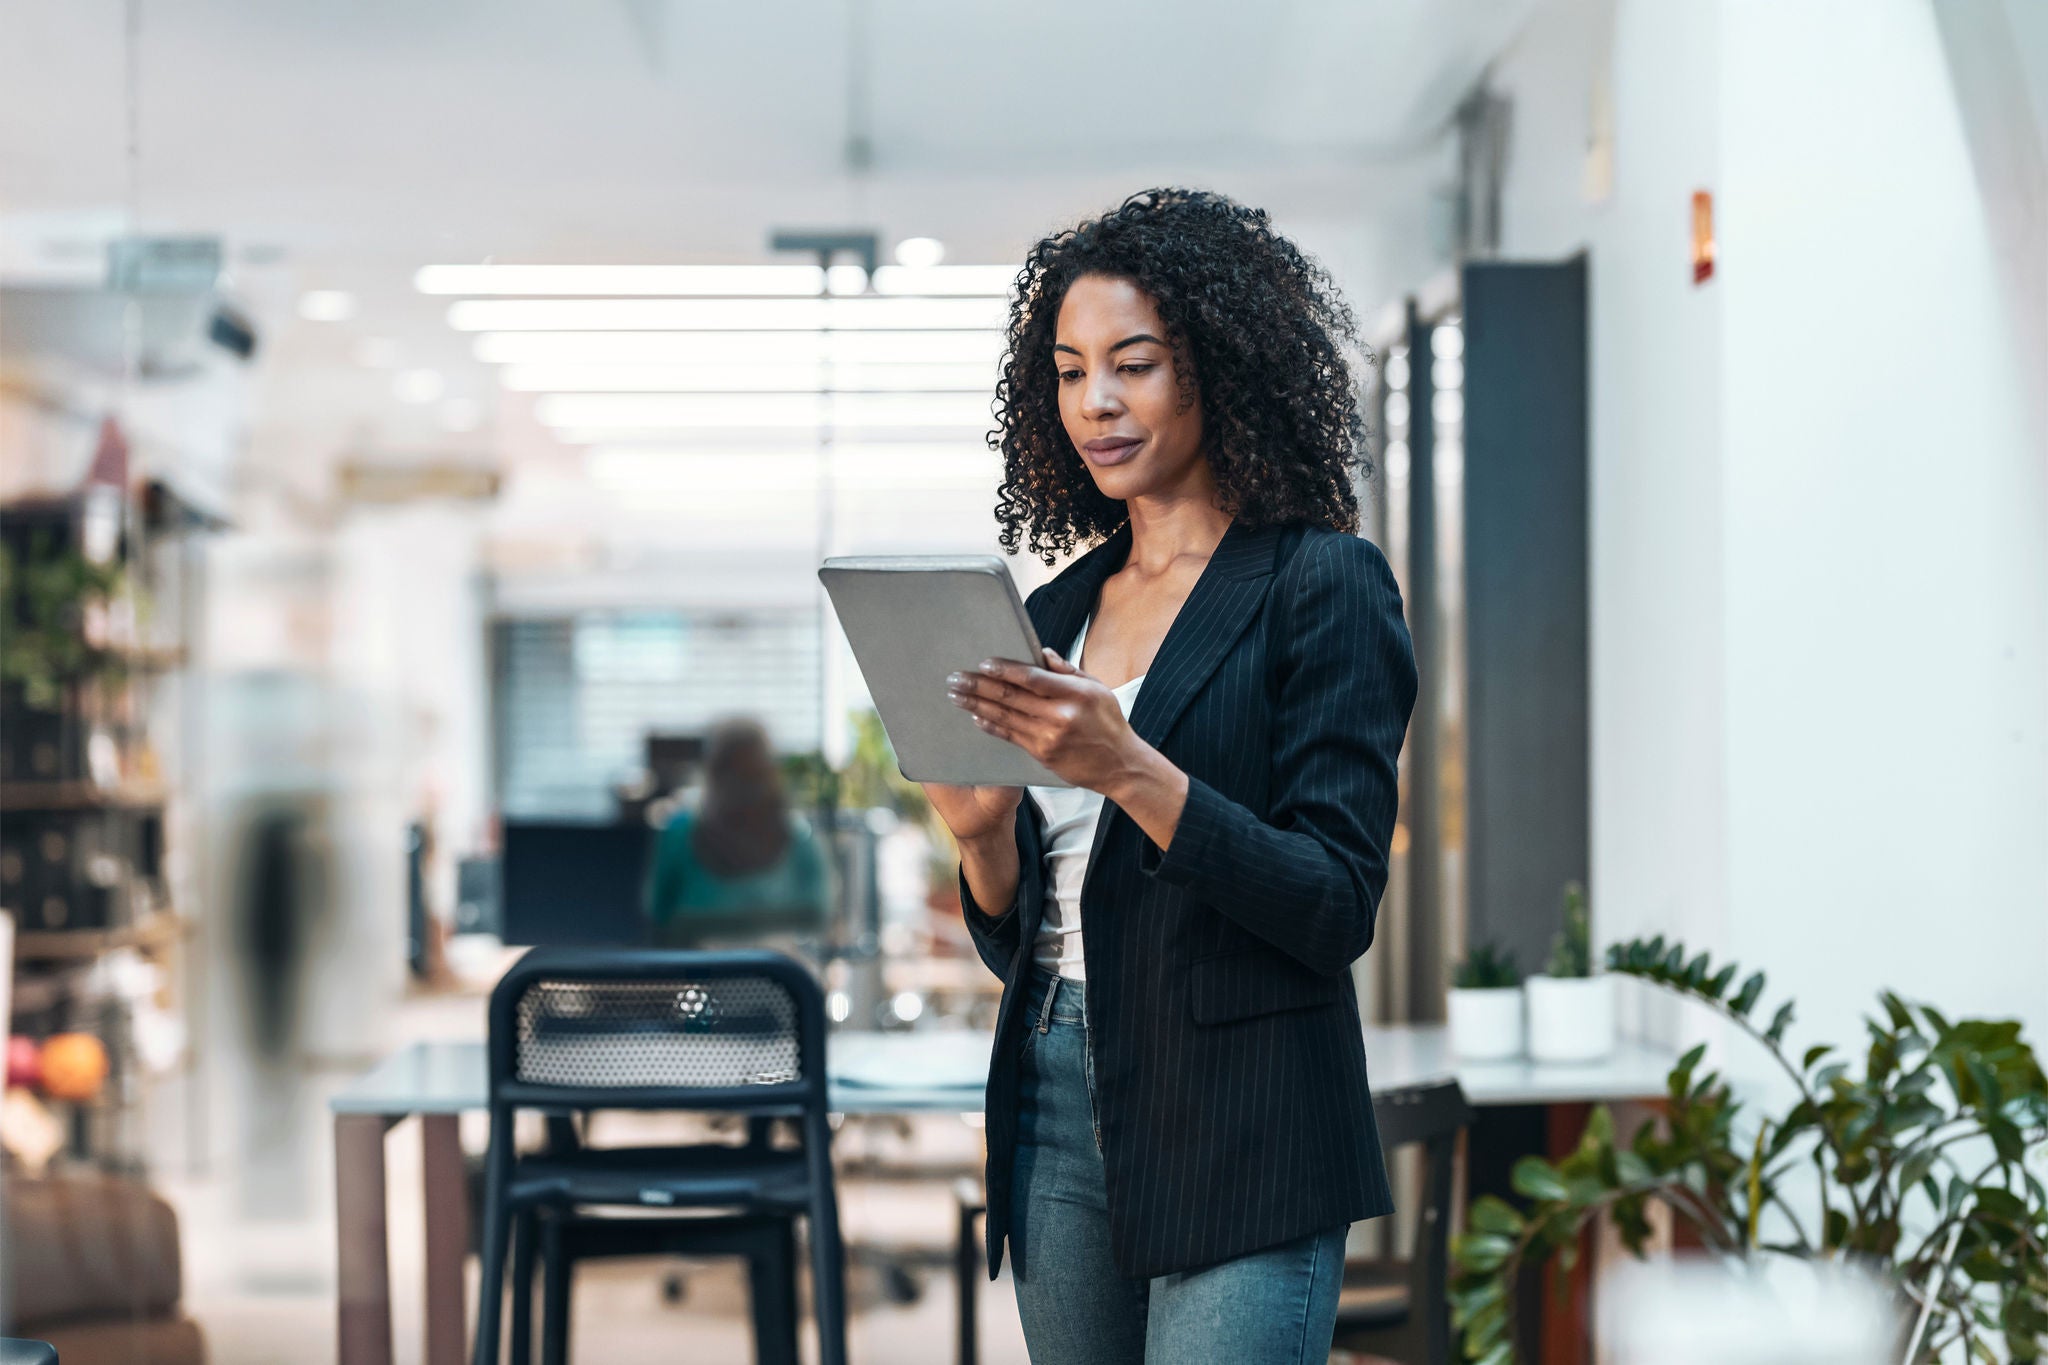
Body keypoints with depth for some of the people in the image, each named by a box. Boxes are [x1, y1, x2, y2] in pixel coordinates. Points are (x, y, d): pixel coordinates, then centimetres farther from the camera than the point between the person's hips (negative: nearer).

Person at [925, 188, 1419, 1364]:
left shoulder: (1322, 585, -3)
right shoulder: (1060, 611, 15)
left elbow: (1336, 904, -12)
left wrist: (1130, 771, -23)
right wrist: (983, 828, -5)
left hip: (1242, 1144, -6)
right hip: (1059, 1117, 6)